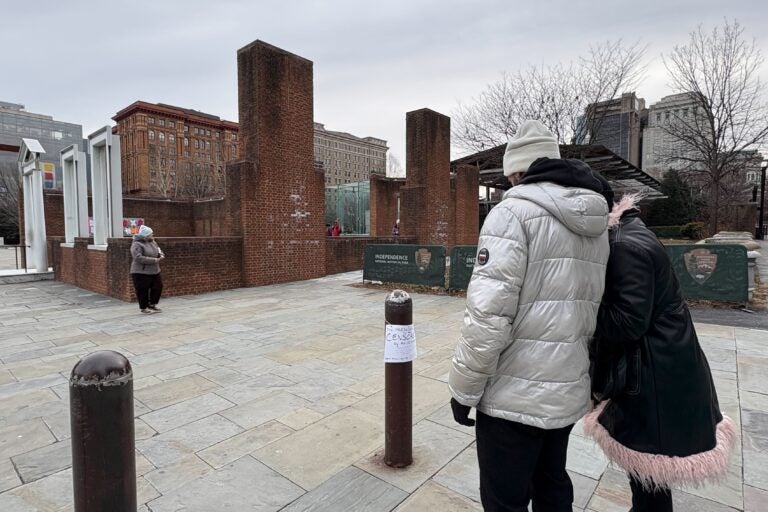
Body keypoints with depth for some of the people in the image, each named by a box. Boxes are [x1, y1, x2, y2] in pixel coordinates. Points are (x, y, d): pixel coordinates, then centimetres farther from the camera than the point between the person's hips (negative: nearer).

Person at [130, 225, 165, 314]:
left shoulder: (153, 242, 10)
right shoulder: (137, 245, -15)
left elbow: (159, 251, 20)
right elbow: (139, 258, -25)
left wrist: (161, 256, -5)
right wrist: (154, 260, -25)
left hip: (155, 271, 8)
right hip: (141, 272, -8)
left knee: (158, 287, 11)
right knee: (143, 290, 1)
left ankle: (152, 305, 28)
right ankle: (144, 308, 16)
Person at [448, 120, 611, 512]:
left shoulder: (514, 211, -15)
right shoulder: (596, 224, 10)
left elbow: (488, 315, -22)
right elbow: (590, 310, 10)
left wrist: (464, 388, -11)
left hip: (516, 395, -8)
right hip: (568, 391, 8)